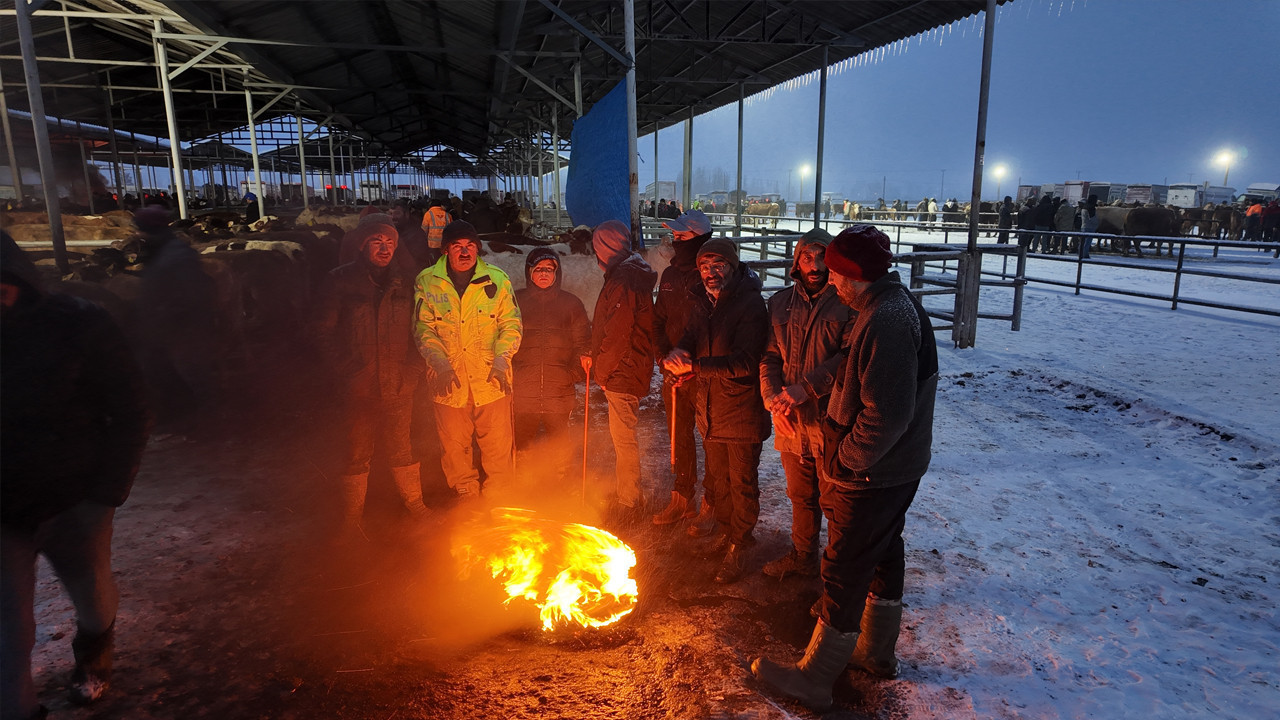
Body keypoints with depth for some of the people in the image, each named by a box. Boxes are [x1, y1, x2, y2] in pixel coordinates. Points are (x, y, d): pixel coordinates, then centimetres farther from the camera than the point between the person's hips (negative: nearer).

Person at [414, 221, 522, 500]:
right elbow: (423, 327, -1)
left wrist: (502, 357, -14)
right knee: (454, 446, 12)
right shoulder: (426, 282, 3)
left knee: (498, 445, 5)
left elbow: (511, 322, 2)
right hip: (449, 380, 1)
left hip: (491, 379, -1)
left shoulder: (497, 279, 3)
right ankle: (467, 499, 31)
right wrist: (440, 361, -15)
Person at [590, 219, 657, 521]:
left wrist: (601, 372, -12)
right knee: (623, 436, 20)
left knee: (623, 437, 0)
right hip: (626, 373, 11)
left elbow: (616, 336, -22)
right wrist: (596, 358, 14)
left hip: (623, 374, -11)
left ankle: (628, 503, 12)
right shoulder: (630, 275, 13)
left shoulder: (623, 282, -21)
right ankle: (631, 496, 34)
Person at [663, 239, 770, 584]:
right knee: (717, 479, 21)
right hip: (711, 410, 7)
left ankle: (740, 545, 23)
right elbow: (691, 338, 9)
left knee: (742, 482, 7)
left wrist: (694, 366, -27)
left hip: (743, 410, -7)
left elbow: (744, 361, -25)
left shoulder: (750, 304, -18)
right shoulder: (704, 302, 8)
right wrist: (678, 354, -16)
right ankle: (727, 532, 40)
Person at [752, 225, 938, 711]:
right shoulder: (898, 305, 8)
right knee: (884, 556, 22)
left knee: (845, 571, 1)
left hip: (873, 476, -10)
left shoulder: (886, 320, -26)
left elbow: (888, 414, -31)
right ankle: (877, 652, 41)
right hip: (897, 469, 10)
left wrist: (845, 461, -20)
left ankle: (814, 680, 16)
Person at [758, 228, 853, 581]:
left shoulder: (847, 304, -9)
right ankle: (802, 557, 40)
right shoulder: (780, 302, 8)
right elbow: (770, 356, 8)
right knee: (800, 495, 21)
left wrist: (807, 388, -22)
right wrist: (773, 398, -7)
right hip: (791, 420, 5)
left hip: (831, 419, -5)